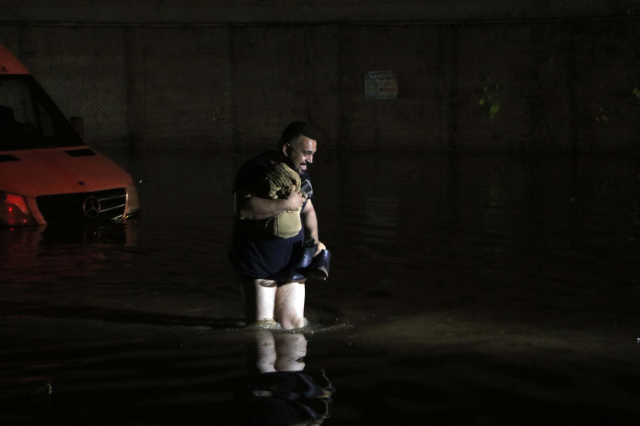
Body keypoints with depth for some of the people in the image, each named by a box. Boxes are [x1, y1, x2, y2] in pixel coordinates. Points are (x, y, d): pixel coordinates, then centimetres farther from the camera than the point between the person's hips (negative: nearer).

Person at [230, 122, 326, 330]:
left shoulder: (302, 174, 10)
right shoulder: (255, 170, -15)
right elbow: (243, 209, -32)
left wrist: (314, 238, 5)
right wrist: (286, 204, -28)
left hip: (291, 265, 6)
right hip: (258, 266, -6)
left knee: (294, 327, 3)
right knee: (262, 329, -8)